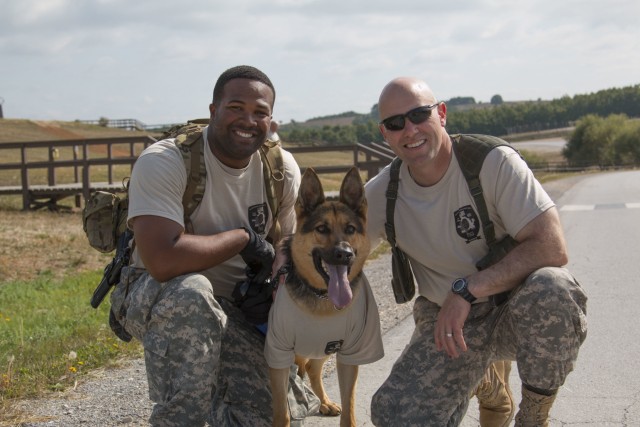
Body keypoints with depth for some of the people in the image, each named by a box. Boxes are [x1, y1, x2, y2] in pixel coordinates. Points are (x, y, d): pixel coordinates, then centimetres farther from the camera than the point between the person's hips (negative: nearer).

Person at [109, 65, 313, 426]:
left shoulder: (282, 169, -7)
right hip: (155, 297, -4)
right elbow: (163, 260, -37)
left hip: (235, 308, 4)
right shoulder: (163, 163, -25)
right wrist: (245, 237, -25)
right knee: (191, 293, -39)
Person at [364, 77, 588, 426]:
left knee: (549, 288, -37)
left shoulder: (493, 162, -17)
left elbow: (552, 248, -24)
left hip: (515, 309, -2)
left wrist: (467, 291, -29)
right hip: (446, 321, 3)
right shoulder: (382, 194, -4)